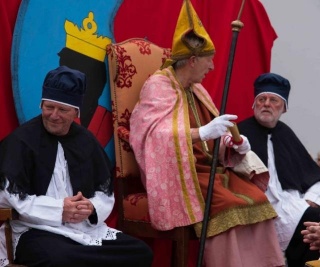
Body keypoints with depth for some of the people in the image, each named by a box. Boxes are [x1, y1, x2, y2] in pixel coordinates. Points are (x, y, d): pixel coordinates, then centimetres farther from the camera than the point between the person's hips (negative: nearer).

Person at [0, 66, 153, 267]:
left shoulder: (86, 140, 12)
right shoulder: (21, 140, -4)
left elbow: (106, 192, 13)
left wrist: (92, 208, -10)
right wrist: (58, 210, -17)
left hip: (86, 228, 5)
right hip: (37, 230, -5)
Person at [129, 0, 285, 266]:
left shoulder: (197, 89, 16)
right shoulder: (158, 85, -8)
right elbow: (156, 136, -22)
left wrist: (235, 145, -4)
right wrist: (203, 132, -32)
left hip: (210, 168, 7)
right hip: (179, 173, -7)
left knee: (256, 199, -17)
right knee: (228, 207, -31)